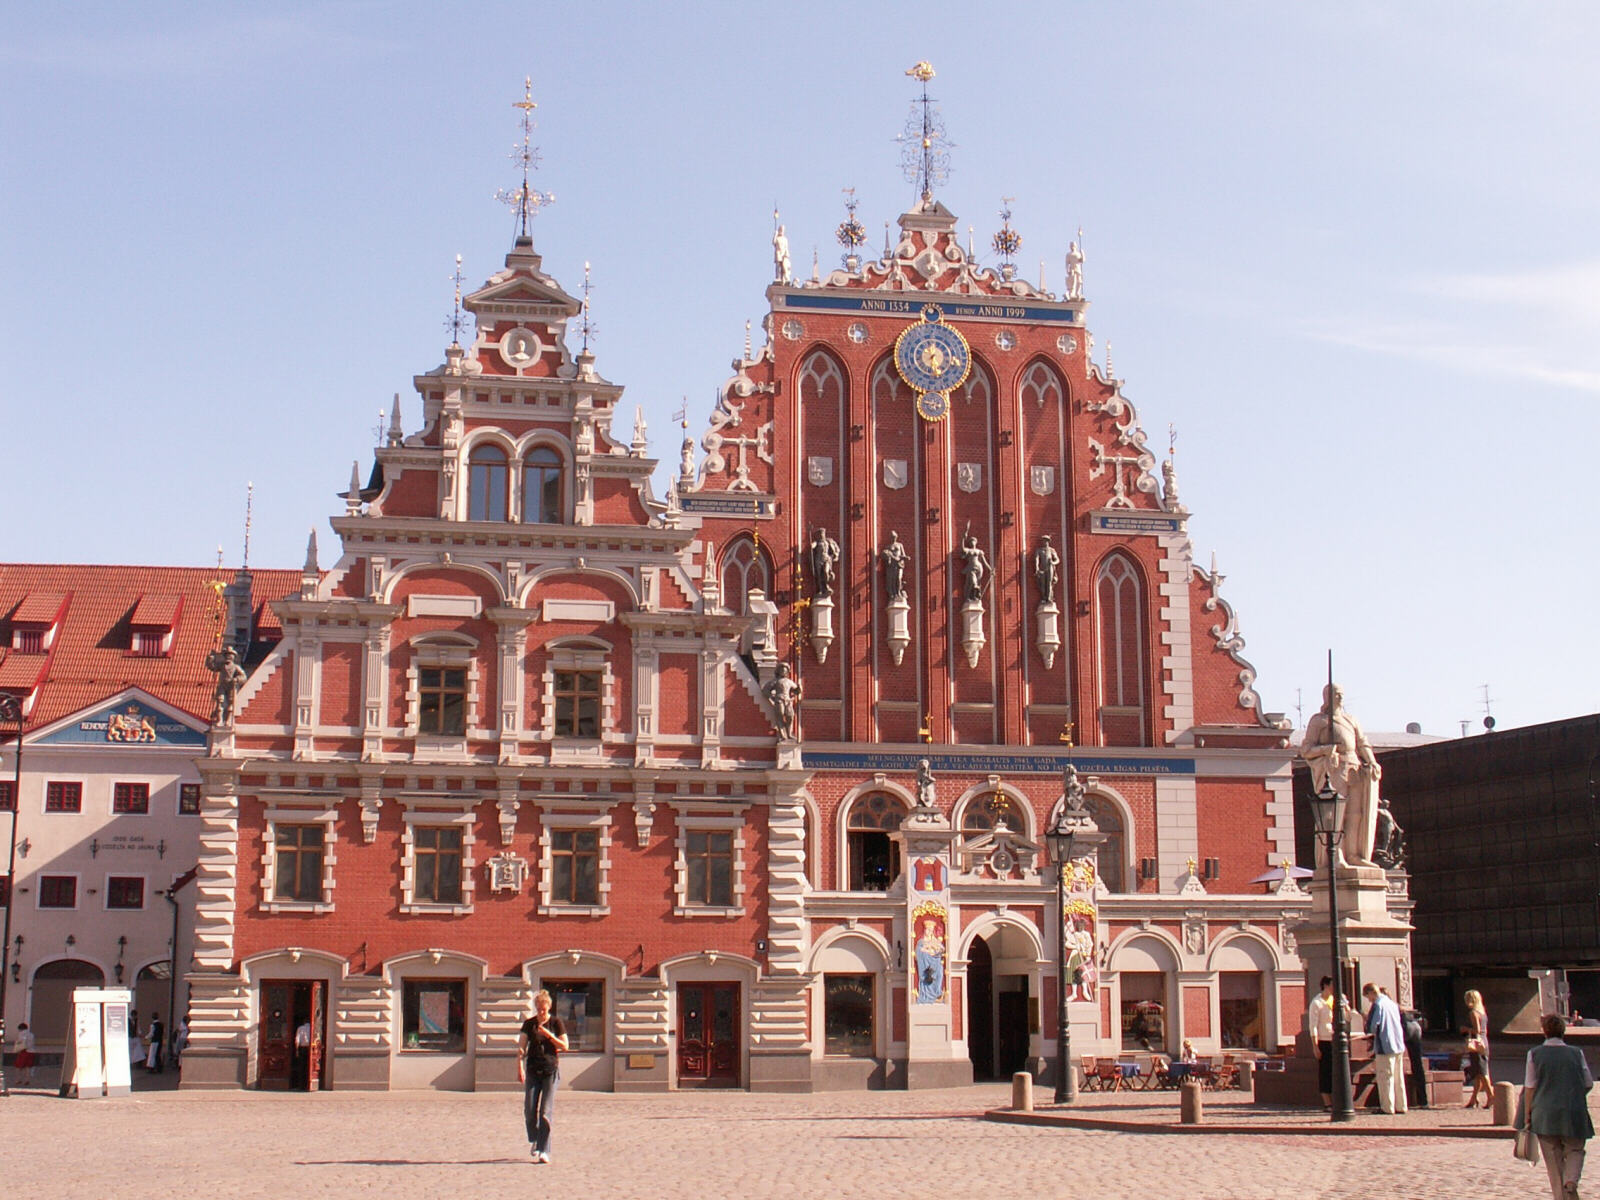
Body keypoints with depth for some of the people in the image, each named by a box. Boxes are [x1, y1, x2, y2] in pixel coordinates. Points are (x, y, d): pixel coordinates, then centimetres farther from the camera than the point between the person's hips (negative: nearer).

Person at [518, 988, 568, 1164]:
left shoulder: (556, 1023, 3)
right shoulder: (529, 1024, 7)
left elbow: (564, 1046, 0)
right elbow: (521, 1047, 2)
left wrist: (548, 1035, -13)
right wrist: (520, 1068, -11)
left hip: (551, 1070, -2)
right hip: (533, 1071, 2)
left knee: (545, 1112, -8)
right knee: (529, 1111, -1)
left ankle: (543, 1151, -6)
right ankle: (533, 1140, 27)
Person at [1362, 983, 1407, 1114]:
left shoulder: (1377, 1005, -11)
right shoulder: (1393, 1004, 12)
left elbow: (1372, 1027, -15)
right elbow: (1402, 1025, 18)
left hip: (1385, 1046, -7)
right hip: (1399, 1046, 7)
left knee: (1385, 1078, -2)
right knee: (1398, 1077, 13)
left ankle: (1387, 1107, -1)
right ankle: (1400, 1106, 16)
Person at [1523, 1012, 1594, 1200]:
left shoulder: (1535, 1054, -2)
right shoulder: (1577, 1053, 1)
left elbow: (1530, 1087, -3)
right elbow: (1589, 1083, 6)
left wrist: (1527, 1115, 5)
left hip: (1545, 1113, 0)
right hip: (1574, 1113, 0)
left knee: (1554, 1157, 8)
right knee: (1575, 1150, 14)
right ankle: (1571, 1180, -12)